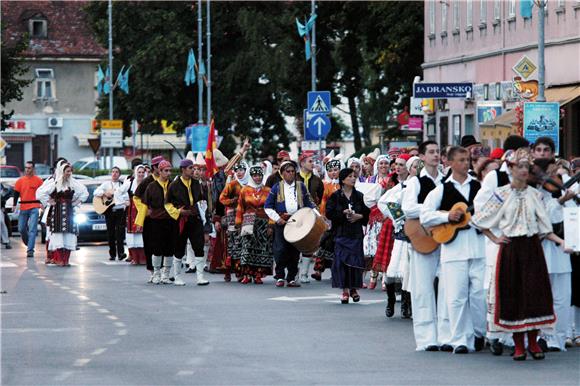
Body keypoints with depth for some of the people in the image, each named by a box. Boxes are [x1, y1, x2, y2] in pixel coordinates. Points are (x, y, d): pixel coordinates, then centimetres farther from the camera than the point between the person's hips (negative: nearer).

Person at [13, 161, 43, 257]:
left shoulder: (38, 180, 0)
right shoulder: (20, 181, 7)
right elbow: (16, 193, 7)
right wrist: (15, 205, -4)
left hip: (34, 208, -4)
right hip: (23, 208, 4)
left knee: (32, 229, -10)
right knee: (21, 229, 8)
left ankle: (30, 250, -12)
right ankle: (28, 245, 31)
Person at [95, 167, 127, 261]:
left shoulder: (122, 185, 14)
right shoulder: (106, 184, 12)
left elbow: (126, 197, 11)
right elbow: (96, 192, 3)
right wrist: (104, 194, -13)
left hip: (120, 210, 0)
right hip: (109, 211, 0)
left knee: (120, 232, -11)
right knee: (110, 233, 1)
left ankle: (121, 253, -17)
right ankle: (112, 254, 6)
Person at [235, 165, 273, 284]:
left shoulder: (267, 191, 8)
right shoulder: (245, 190, 8)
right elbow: (240, 208, 8)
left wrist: (271, 225, -2)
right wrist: (239, 224, 2)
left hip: (264, 224, 1)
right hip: (249, 223, -1)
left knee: (262, 249, -3)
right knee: (247, 247, -10)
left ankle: (258, 275, -1)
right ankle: (247, 275, -10)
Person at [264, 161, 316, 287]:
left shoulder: (301, 186, 12)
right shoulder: (277, 188, 6)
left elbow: (308, 204, 14)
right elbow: (267, 207, 5)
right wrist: (277, 219, -6)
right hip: (282, 223, -2)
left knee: (295, 252, 3)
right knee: (281, 249, -10)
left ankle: (291, 278, 10)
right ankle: (280, 277, 1)